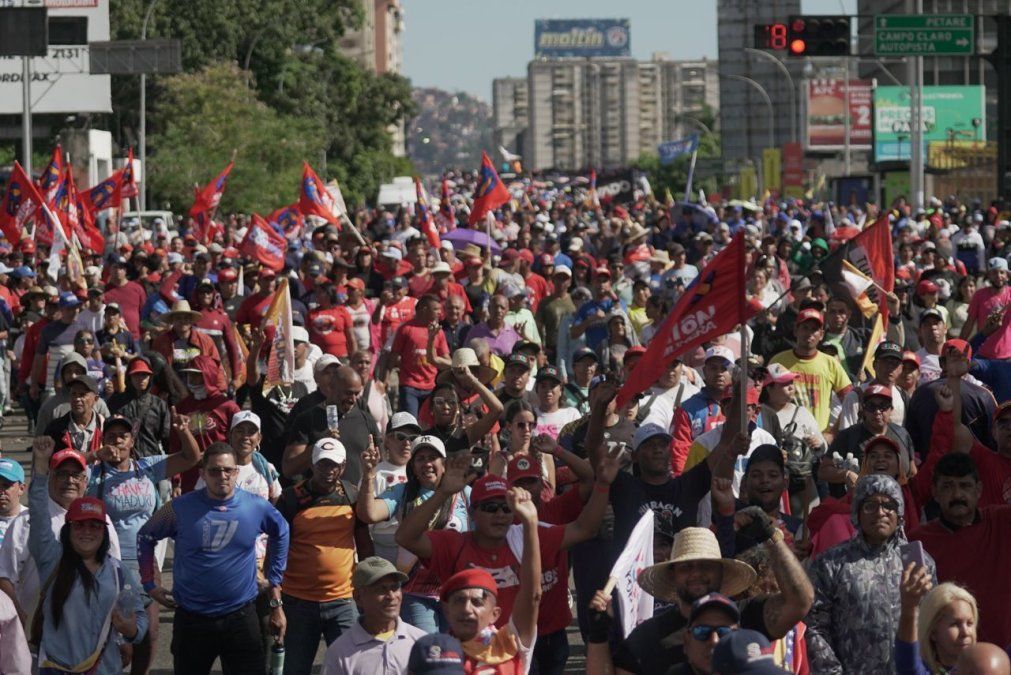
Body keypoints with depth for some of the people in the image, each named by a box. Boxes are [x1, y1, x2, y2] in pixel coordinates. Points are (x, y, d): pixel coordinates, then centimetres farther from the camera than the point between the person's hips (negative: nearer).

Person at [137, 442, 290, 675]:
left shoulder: (257, 508, -3)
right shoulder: (180, 509, -7)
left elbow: (281, 534, 15)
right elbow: (145, 537, 9)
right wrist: (149, 584, 4)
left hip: (241, 618, 0)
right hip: (191, 619, 0)